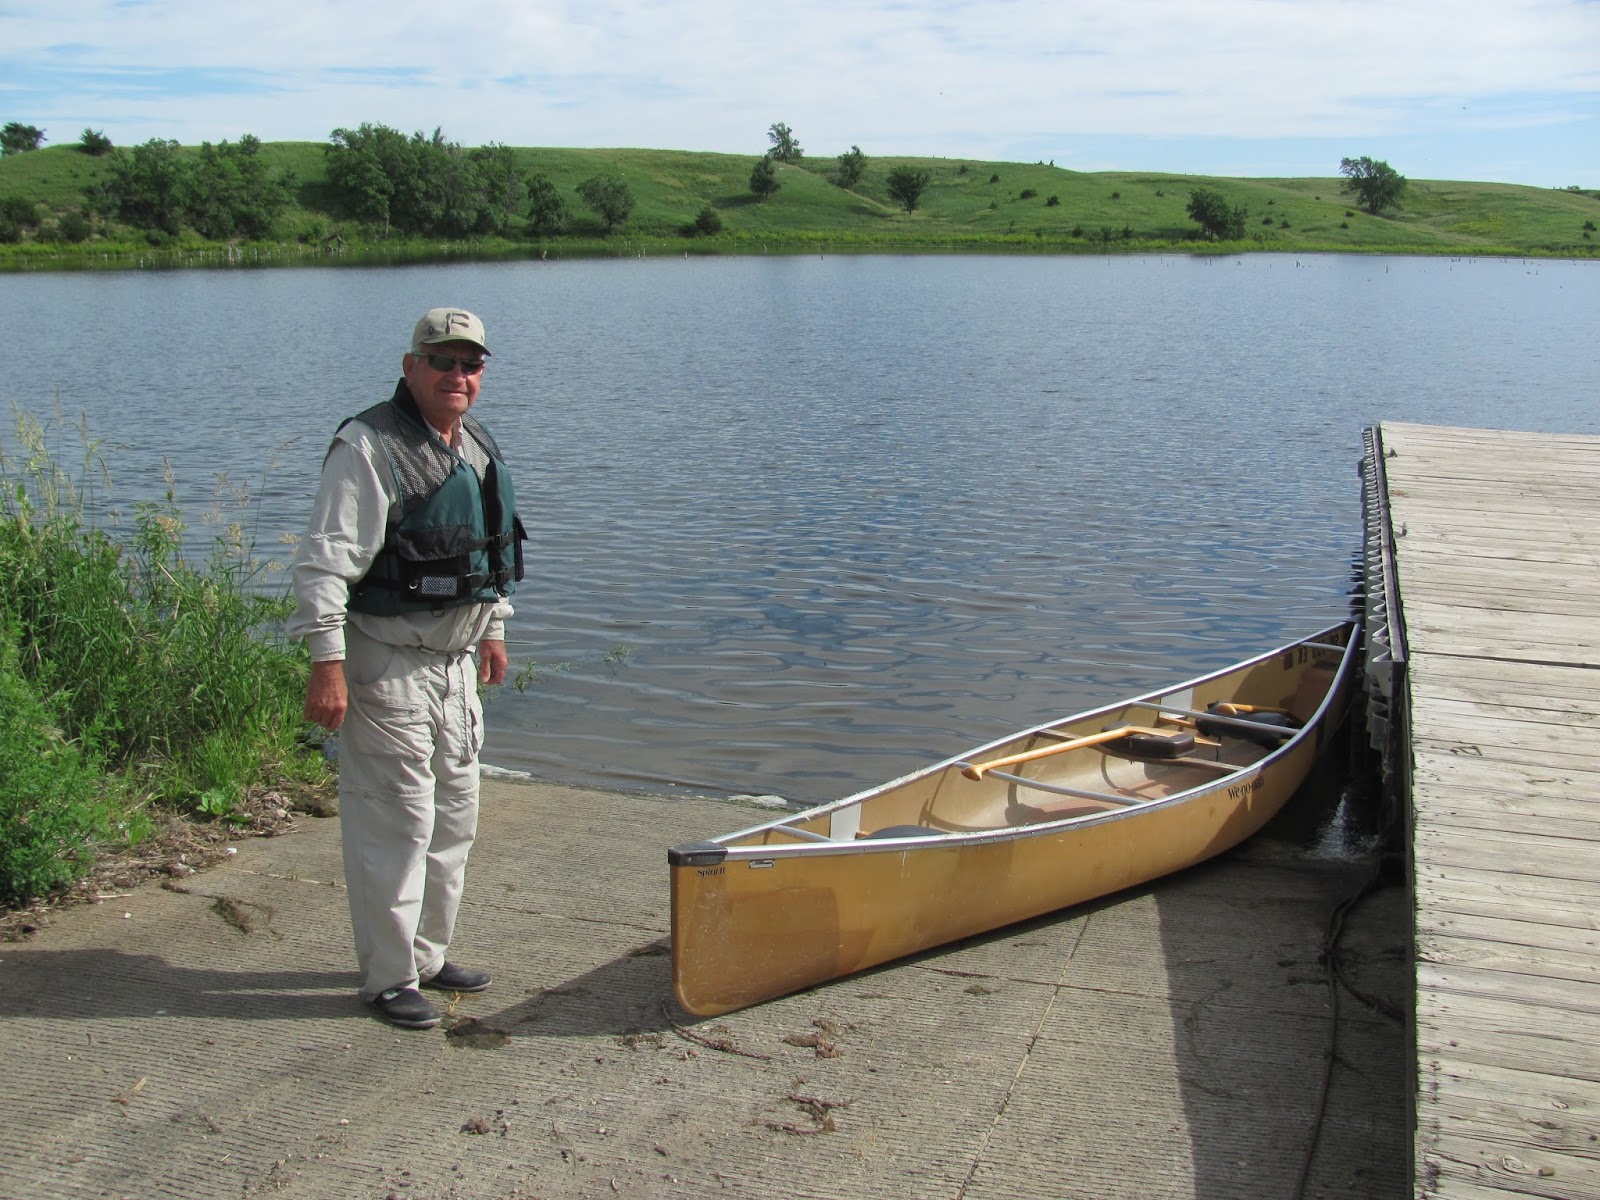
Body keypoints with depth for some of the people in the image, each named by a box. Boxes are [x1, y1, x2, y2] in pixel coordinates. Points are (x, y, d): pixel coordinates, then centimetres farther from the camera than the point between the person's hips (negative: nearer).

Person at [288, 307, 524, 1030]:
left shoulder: (478, 448, 11)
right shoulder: (368, 448, -15)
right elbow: (323, 562, -18)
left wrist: (493, 630, 24)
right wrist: (327, 664, -22)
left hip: (456, 660, 9)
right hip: (388, 663, -9)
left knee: (455, 816, 15)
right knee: (396, 822, -4)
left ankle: (427, 954, 30)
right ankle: (388, 976, 10)